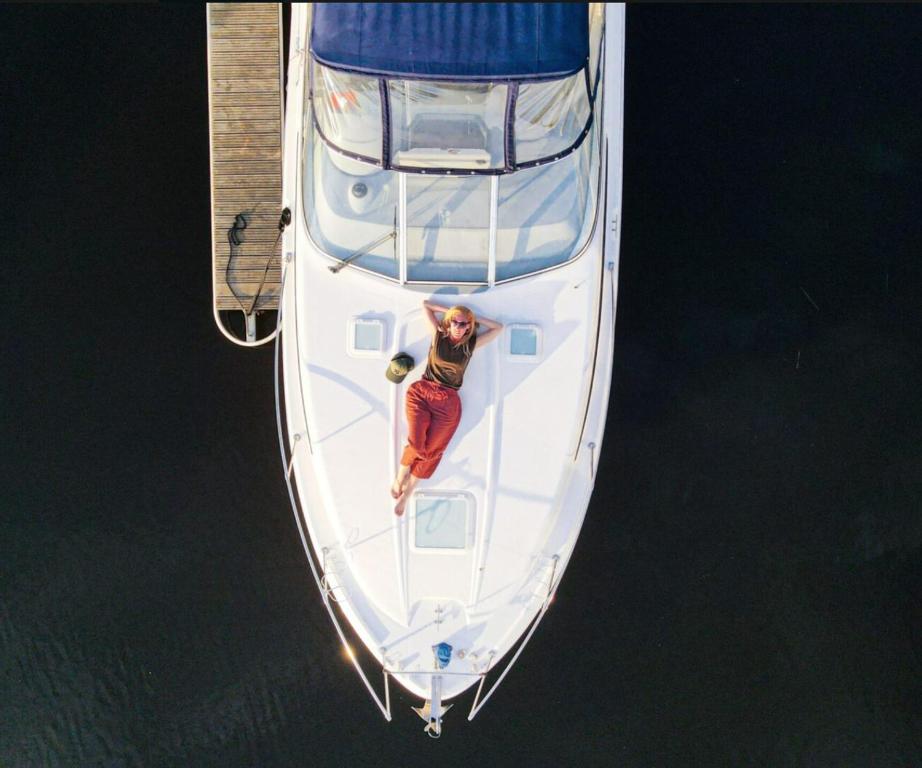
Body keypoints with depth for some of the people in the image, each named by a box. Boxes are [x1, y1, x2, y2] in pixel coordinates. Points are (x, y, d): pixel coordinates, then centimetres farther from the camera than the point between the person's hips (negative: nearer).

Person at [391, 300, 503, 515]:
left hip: (448, 401, 1)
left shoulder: (471, 344, 9)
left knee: (431, 450, -6)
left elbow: (498, 328, 15)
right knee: (416, 443, -18)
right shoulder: (438, 335, 7)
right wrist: (449, 311, 13)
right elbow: (425, 304, 15)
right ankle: (400, 477, 7)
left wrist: (474, 318, 12)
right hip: (421, 392, -1)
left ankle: (406, 493, 6)